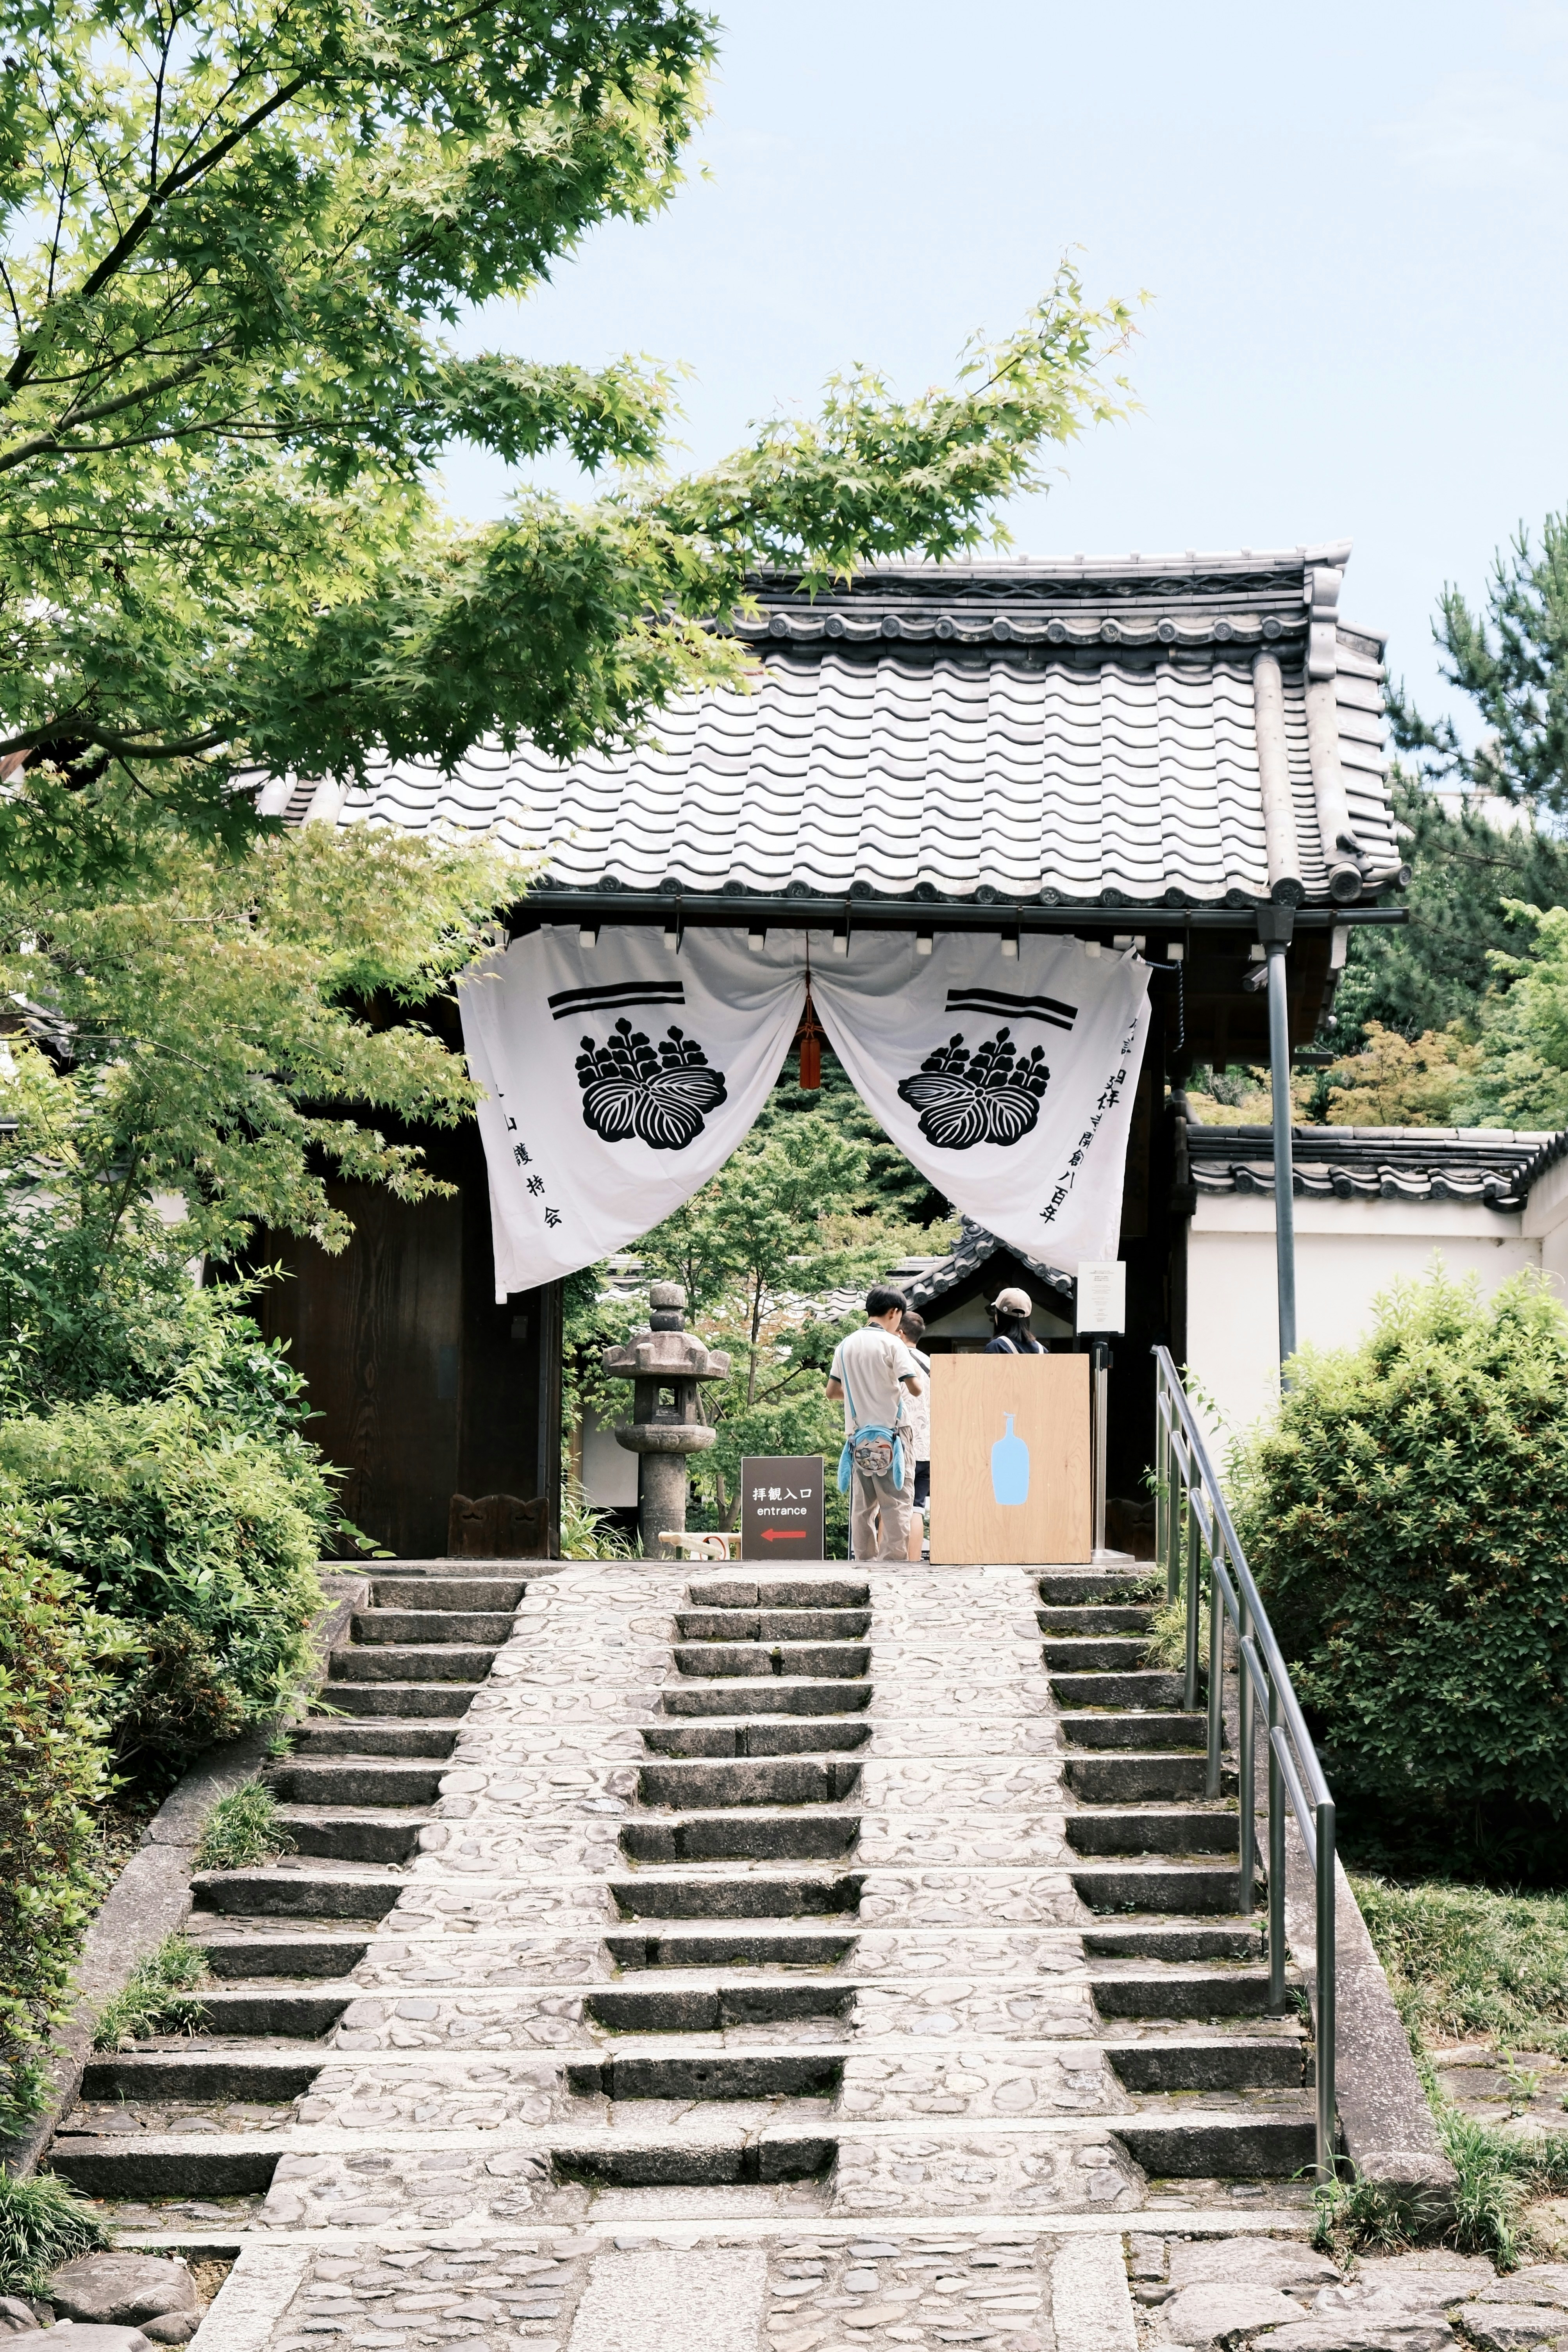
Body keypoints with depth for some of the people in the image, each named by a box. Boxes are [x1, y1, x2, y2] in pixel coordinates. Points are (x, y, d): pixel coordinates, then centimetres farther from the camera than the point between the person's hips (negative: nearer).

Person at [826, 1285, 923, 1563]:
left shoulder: (846, 1345, 9)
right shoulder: (891, 1344, -8)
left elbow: (832, 1391, 13)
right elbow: (915, 1388, -14)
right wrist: (915, 1373, 7)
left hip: (858, 1436, 6)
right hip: (891, 1434, -6)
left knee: (862, 1506, 9)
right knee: (897, 1504, -5)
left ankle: (863, 1562, 9)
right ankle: (894, 1562, -10)